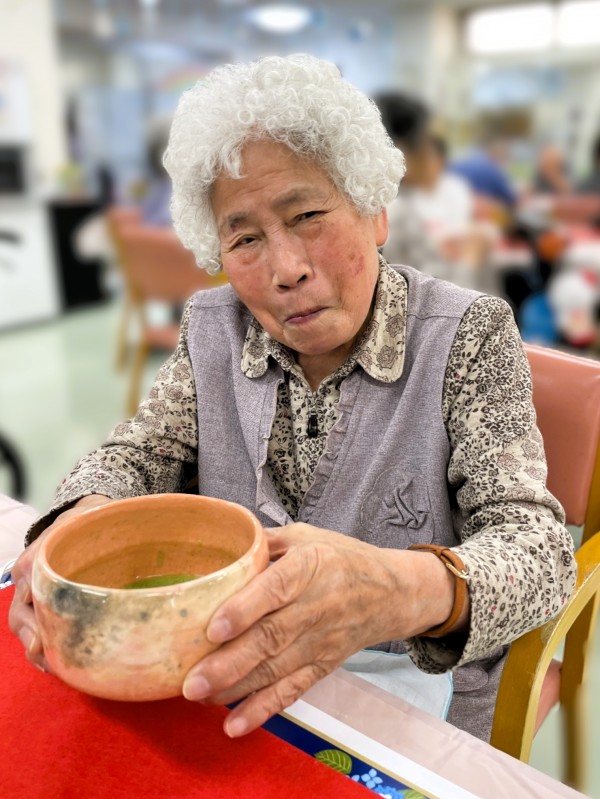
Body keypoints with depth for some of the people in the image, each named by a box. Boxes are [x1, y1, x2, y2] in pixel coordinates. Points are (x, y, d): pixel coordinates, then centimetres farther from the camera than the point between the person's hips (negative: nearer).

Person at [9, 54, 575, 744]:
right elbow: (137, 456, 2)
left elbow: (537, 545, -19)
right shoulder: (212, 332, -1)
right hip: (232, 673, 3)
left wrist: (412, 588, -42)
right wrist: (83, 519, -23)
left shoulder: (468, 338, -13)